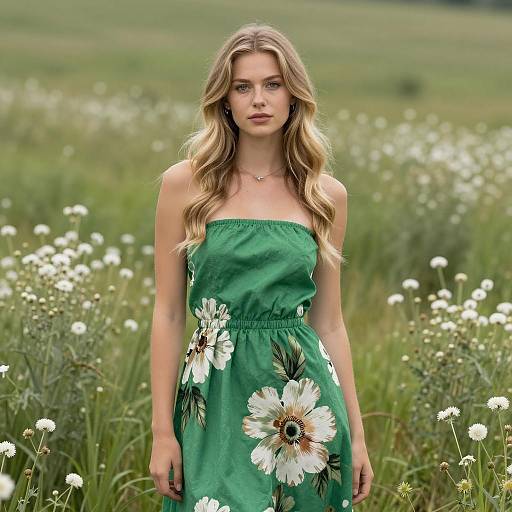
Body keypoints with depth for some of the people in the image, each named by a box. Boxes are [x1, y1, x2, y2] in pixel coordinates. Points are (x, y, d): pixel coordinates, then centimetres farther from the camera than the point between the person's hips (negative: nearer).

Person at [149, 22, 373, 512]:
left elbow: (329, 321, 10)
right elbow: (168, 314, 1)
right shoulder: (185, 183, 0)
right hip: (215, 396, -1)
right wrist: (162, 431, -3)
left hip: (303, 395, 2)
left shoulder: (326, 194, 5)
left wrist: (356, 433, 8)